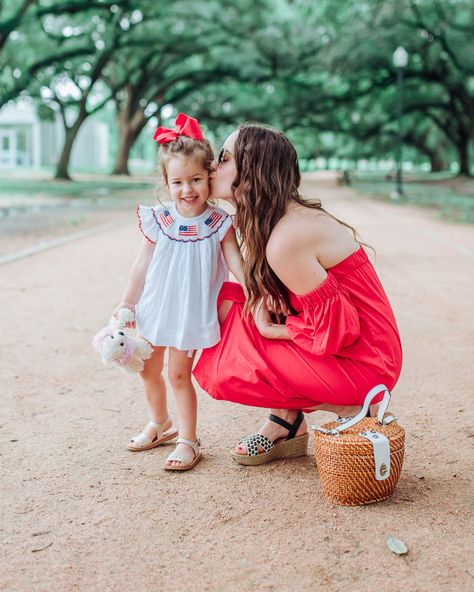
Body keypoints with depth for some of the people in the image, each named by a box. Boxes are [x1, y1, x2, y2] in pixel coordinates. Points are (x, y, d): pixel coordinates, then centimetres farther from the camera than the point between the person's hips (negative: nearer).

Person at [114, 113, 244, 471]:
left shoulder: (219, 223, -11)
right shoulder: (158, 221, -6)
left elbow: (236, 262, -12)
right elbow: (142, 266, 1)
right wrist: (126, 305, 4)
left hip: (192, 312, -4)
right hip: (154, 308, 4)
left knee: (179, 373, -2)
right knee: (149, 370, 15)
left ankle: (188, 441, 12)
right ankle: (160, 424, 39)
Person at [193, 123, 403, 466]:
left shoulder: (285, 241, -26)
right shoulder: (292, 215, 4)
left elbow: (333, 332, -23)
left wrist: (269, 329, -10)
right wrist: (261, 305, -8)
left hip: (362, 364, -9)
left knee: (225, 371, -11)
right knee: (226, 298, 5)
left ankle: (348, 408, 0)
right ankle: (287, 420, 10)